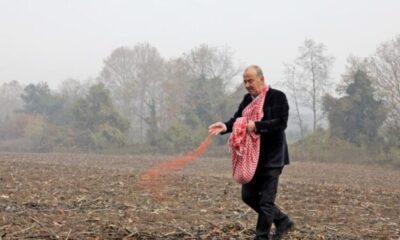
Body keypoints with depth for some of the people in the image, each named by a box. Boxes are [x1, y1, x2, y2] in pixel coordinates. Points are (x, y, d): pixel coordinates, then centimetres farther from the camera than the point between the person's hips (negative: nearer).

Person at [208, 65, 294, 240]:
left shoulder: (278, 97, -10)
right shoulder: (247, 99, 10)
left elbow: (281, 123, -20)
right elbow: (237, 119, 3)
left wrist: (257, 126, -30)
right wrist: (225, 126, -18)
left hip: (271, 158, -7)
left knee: (266, 201, -2)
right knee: (248, 195, 11)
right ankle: (282, 221, 26)